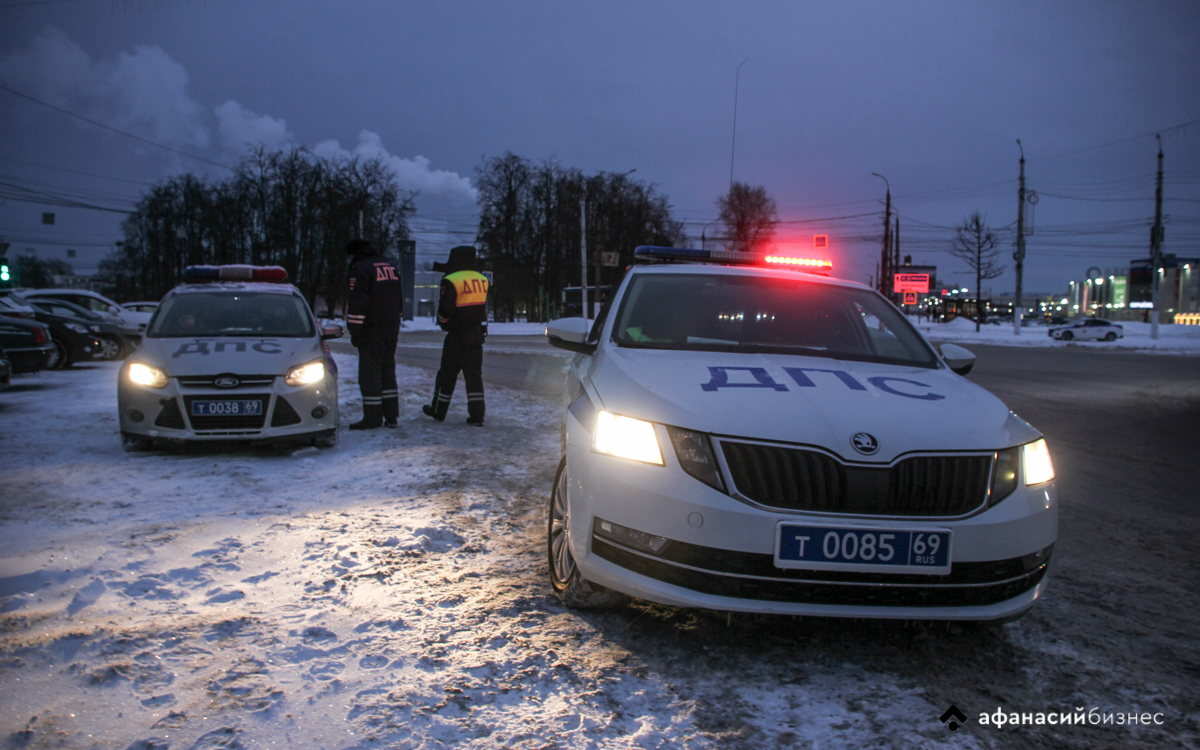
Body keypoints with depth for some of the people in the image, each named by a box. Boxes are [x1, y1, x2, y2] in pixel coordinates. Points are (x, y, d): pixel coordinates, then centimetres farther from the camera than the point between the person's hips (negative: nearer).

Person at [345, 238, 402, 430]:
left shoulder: (360, 270, -10)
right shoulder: (389, 267, 16)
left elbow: (357, 304, -16)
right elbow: (400, 299, 22)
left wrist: (354, 332, -11)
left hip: (371, 332, -8)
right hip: (391, 330, 8)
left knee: (369, 373, -3)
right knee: (387, 371, 13)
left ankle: (373, 417, -3)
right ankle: (391, 415, 13)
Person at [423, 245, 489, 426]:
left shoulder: (451, 281, -13)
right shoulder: (482, 280, 6)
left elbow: (445, 309, -14)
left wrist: (443, 323, 5)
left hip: (458, 334, -5)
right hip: (478, 332, 5)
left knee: (448, 372, 8)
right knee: (474, 372, 6)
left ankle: (438, 410, 20)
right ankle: (477, 415, 1)